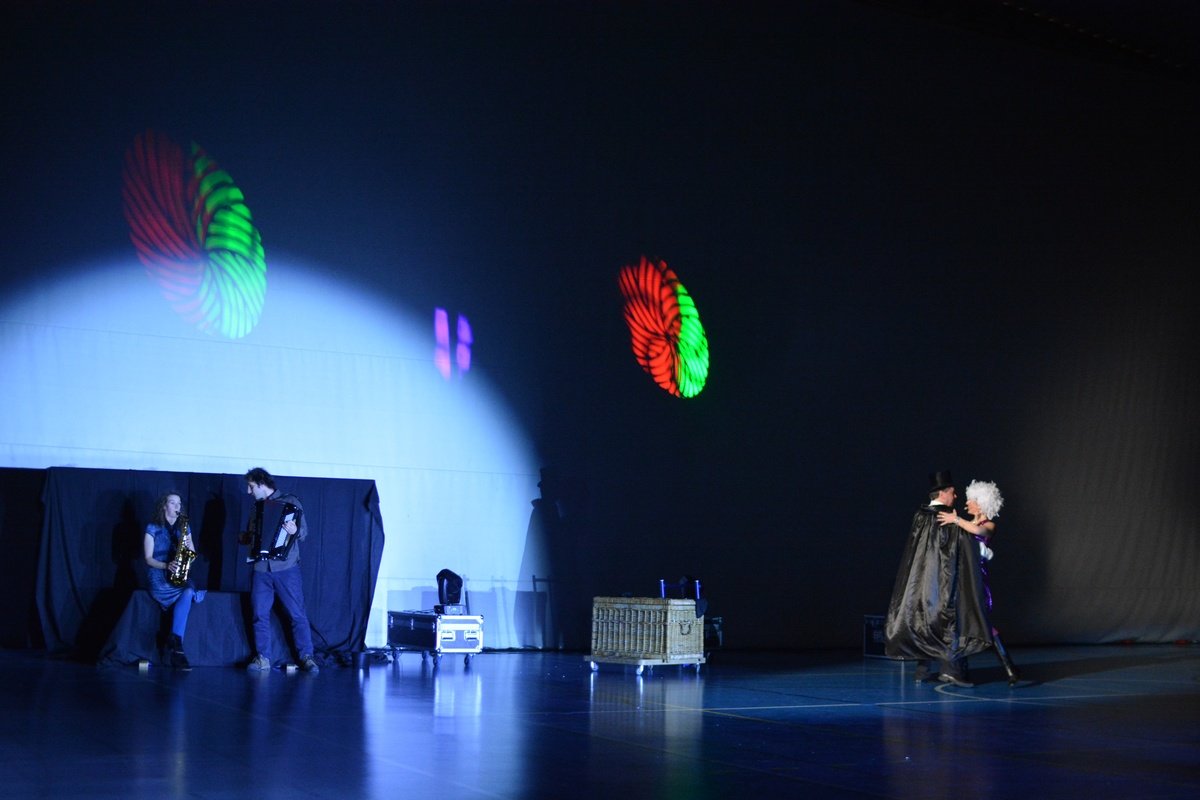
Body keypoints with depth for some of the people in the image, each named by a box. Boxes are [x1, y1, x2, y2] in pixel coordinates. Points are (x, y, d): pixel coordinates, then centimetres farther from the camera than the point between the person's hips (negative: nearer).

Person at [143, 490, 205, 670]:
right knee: (187, 594, -32)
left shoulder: (184, 527, 15)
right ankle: (176, 647, -32)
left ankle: (174, 642, -38)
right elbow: (148, 559, -2)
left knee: (188, 592, -33)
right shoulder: (153, 528, 4)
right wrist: (166, 565, -18)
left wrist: (189, 547, -8)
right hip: (160, 578, -3)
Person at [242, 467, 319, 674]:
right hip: (261, 569, 5)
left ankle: (306, 656, 0)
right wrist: (246, 538, 10)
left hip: (286, 567, -5)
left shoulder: (290, 501, 0)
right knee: (260, 615, 1)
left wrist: (295, 530, -26)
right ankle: (263, 658, 6)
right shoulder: (257, 507, 18)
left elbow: (304, 532, -5)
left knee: (297, 614, -4)